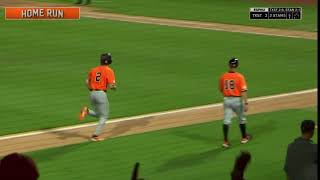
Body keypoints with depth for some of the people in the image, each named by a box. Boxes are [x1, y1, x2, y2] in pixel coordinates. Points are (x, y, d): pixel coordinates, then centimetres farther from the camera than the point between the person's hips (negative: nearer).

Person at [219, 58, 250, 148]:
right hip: (237, 100, -2)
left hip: (227, 100, 2)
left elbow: (221, 90, 10)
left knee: (226, 120, 3)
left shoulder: (223, 76, -2)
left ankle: (225, 141, -4)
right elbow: (243, 91, -17)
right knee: (241, 119, 18)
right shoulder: (239, 76, -12)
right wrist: (246, 103, -16)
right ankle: (244, 137, 32)